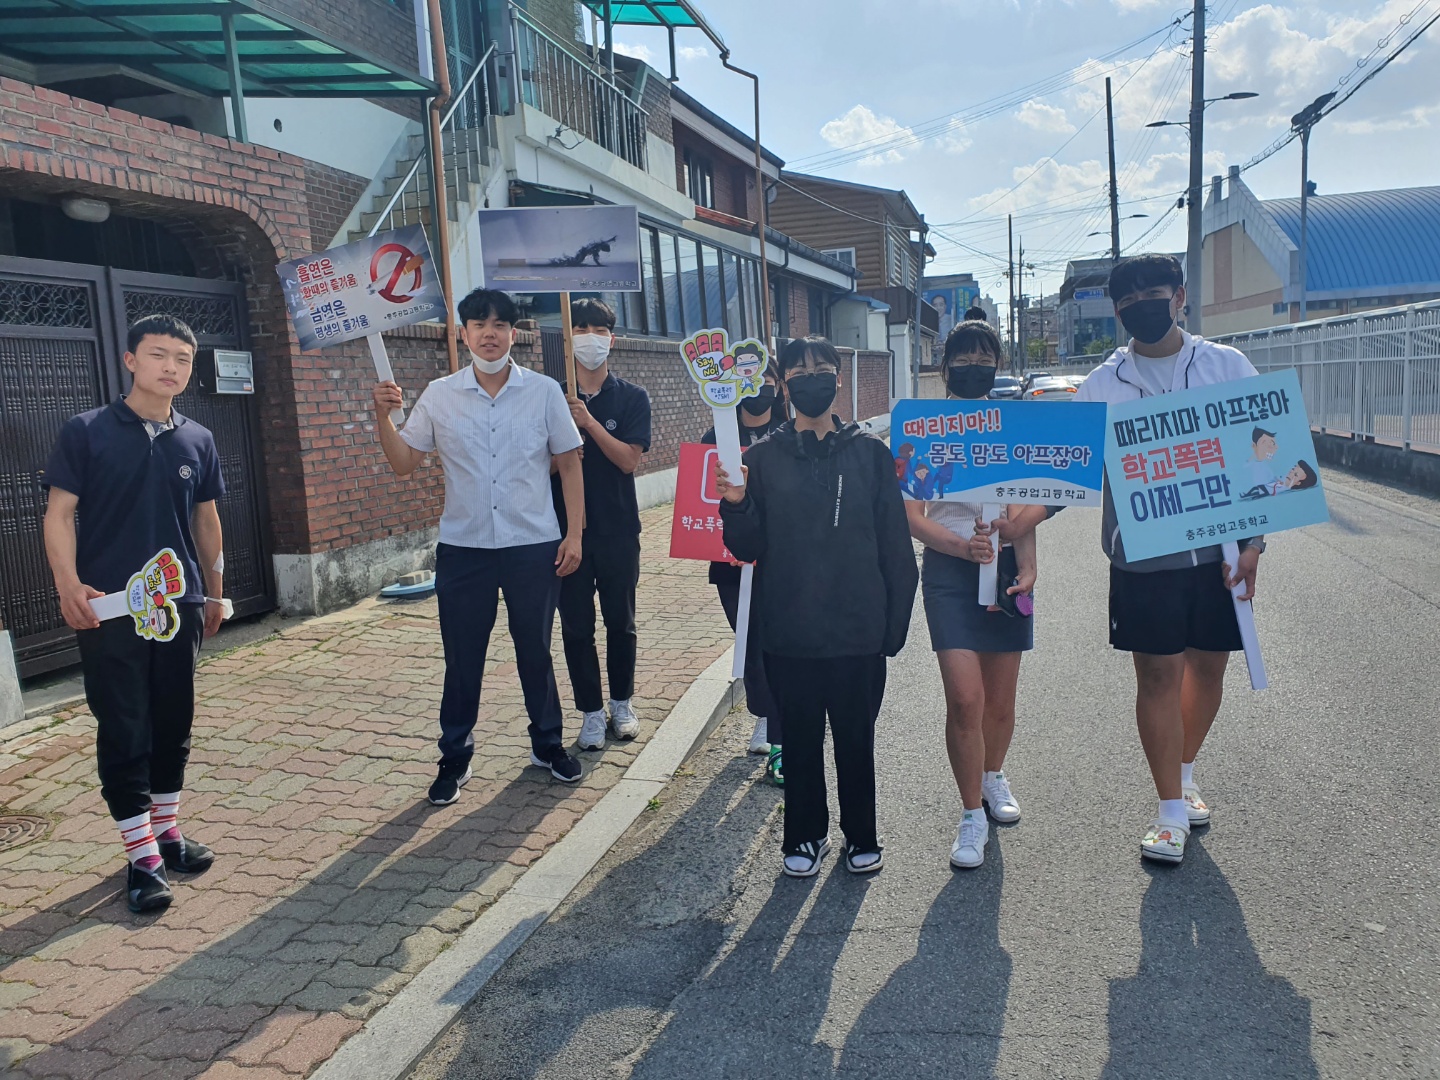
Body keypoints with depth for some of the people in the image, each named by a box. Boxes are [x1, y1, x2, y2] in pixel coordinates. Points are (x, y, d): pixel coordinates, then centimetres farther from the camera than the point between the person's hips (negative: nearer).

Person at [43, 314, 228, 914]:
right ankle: (141, 856, 10)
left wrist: (215, 591, 20)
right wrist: (69, 586, -17)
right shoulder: (87, 432, -3)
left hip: (178, 603, 4)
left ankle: (167, 830, 28)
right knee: (124, 730, 1)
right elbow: (60, 513, -4)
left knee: (174, 724, 12)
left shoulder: (198, 441, 8)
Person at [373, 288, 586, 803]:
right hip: (463, 549, 1)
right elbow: (403, 462, 5)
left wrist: (574, 533, -3)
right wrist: (382, 415, -11)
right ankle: (454, 757, 24)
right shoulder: (439, 395, 2)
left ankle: (548, 743, 31)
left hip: (534, 547, 0)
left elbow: (569, 465, 3)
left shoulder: (544, 391, 0)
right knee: (462, 659, 8)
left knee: (535, 651, 12)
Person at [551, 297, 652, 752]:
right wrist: (559, 458, -17)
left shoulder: (632, 398, 0)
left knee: (620, 621, 10)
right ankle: (591, 712, 18)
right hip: (568, 528, 1)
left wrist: (589, 422, -22)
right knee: (577, 626, 5)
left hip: (618, 529, 0)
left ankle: (621, 704, 28)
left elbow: (629, 460, -10)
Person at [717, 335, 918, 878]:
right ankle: (806, 835, 31)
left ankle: (861, 836, 31)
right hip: (789, 632, 1)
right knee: (800, 737, 12)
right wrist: (737, 505, -19)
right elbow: (748, 547, 0)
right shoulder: (764, 457, 2)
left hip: (857, 629, -1)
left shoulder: (870, 452, 1)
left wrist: (896, 619, -1)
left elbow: (895, 541, 2)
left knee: (855, 736, 11)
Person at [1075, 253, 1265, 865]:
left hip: (1219, 548, 2)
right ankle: (1172, 809, 15)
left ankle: (1184, 775, 37)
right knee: (1159, 676, 2)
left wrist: (1252, 541, -4)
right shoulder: (1103, 386, 0)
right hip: (1145, 556, -2)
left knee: (1208, 667, 13)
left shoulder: (1227, 366, 3)